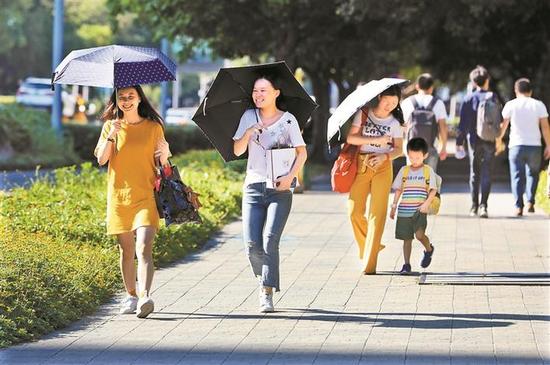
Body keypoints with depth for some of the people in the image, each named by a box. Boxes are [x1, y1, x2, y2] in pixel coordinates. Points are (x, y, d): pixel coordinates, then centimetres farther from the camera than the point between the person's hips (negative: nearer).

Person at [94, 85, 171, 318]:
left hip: (145, 196, -2)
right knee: (126, 250, 8)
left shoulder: (153, 127, 6)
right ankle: (131, 296, 19)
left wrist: (165, 153, -10)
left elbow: (161, 163, 11)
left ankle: (145, 297, -27)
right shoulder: (111, 126, 9)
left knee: (144, 248, -16)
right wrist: (111, 136, -13)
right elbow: (101, 159, 0)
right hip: (119, 195, 2)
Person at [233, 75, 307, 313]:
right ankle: (263, 278, 23)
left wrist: (291, 176, -13)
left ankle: (267, 293, -11)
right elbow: (237, 150, 4)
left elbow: (302, 152, 2)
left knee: (270, 241, -14)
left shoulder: (288, 120, 1)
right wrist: (248, 133, -15)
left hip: (279, 189, -2)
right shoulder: (249, 117, 9)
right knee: (252, 244, -6)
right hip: (253, 186, 2)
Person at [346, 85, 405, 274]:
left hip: (382, 167, -1)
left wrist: (385, 156, -15)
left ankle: (369, 263, -8)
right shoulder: (363, 114, 3)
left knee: (377, 214, -8)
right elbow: (351, 138, -6)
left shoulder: (394, 123, 6)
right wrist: (377, 140, -11)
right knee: (355, 211, -4)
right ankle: (367, 247, 22)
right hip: (361, 165, 1)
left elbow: (399, 149, 4)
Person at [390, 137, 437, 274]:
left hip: (419, 210, -3)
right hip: (404, 210, 3)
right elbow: (398, 190, 13)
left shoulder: (428, 170, 1)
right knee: (407, 238, 6)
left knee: (419, 234, -20)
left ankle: (428, 249, 11)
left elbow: (433, 190, -2)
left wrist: (426, 203, -16)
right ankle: (406, 265, 14)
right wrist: (394, 207, 9)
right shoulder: (404, 170, 8)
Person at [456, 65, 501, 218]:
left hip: (473, 141, 2)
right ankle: (483, 205, -13)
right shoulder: (491, 97, -3)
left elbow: (463, 122, 1)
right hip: (489, 141, -2)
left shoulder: (468, 99, 1)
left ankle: (474, 206, 14)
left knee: (474, 173, 13)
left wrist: (460, 142, 4)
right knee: (487, 174, 0)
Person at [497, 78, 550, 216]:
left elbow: (503, 125, 5)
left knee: (517, 177, 2)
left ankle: (519, 206, -9)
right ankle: (530, 202, 4)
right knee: (533, 174, 18)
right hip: (534, 146, 1)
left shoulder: (511, 105, 2)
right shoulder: (538, 105, 2)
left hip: (516, 146, -1)